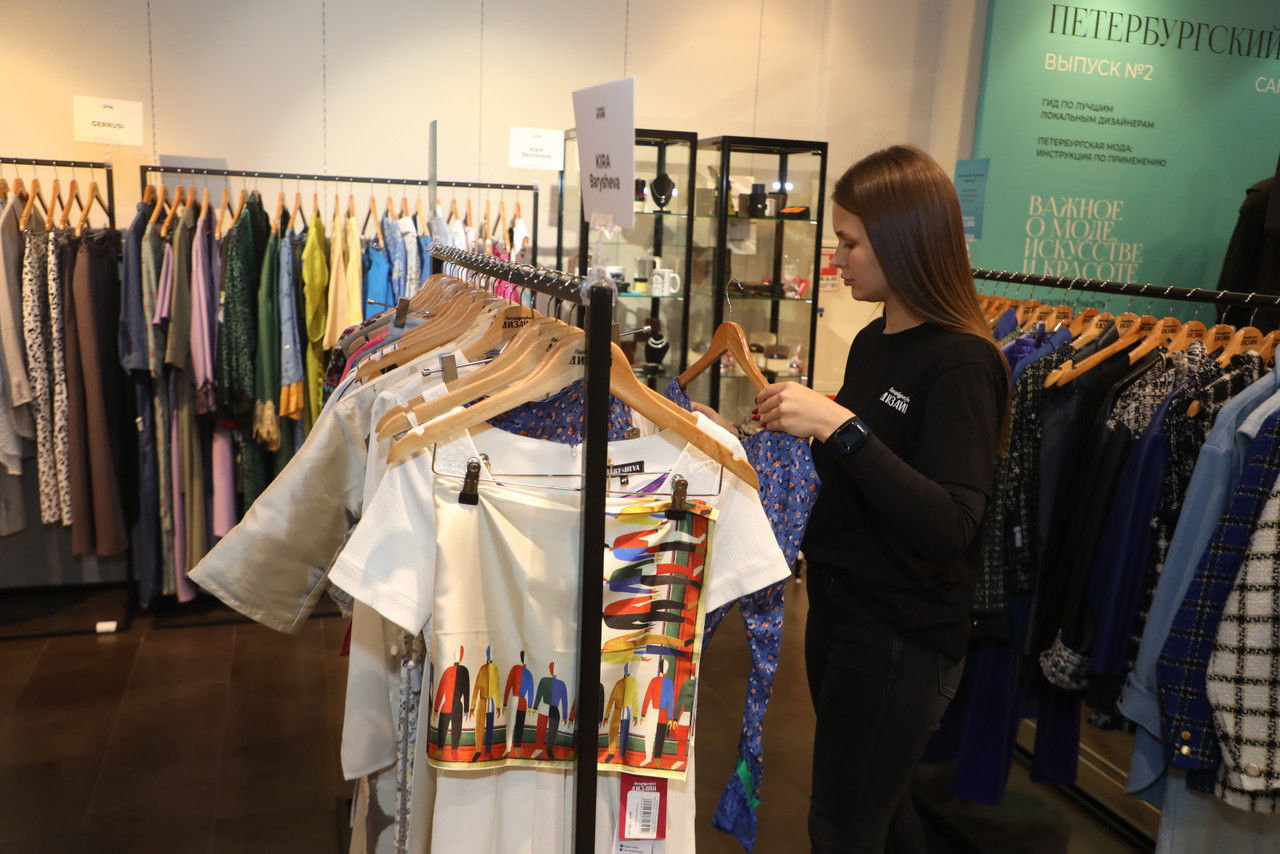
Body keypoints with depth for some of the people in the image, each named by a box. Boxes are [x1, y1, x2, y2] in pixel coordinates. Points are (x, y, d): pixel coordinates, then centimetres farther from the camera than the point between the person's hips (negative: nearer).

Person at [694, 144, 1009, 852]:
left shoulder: (961, 363, -20)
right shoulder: (873, 342, 7)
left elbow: (947, 528, -31)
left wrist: (839, 425, -33)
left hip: (902, 638, -8)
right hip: (840, 607, 8)